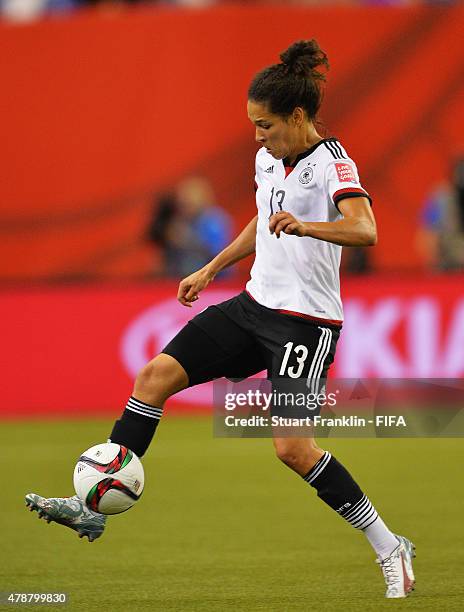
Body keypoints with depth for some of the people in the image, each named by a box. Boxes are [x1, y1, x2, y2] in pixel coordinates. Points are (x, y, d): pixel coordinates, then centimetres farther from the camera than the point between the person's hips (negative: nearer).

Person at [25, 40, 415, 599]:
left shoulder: (332, 164, -15)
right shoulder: (267, 159, 9)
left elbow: (365, 230, -33)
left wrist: (305, 226, -50)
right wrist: (210, 270, 32)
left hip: (305, 319, -8)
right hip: (255, 303, 8)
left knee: (292, 448, -15)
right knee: (155, 374, -2)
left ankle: (388, 547, -1)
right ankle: (94, 505, 1)